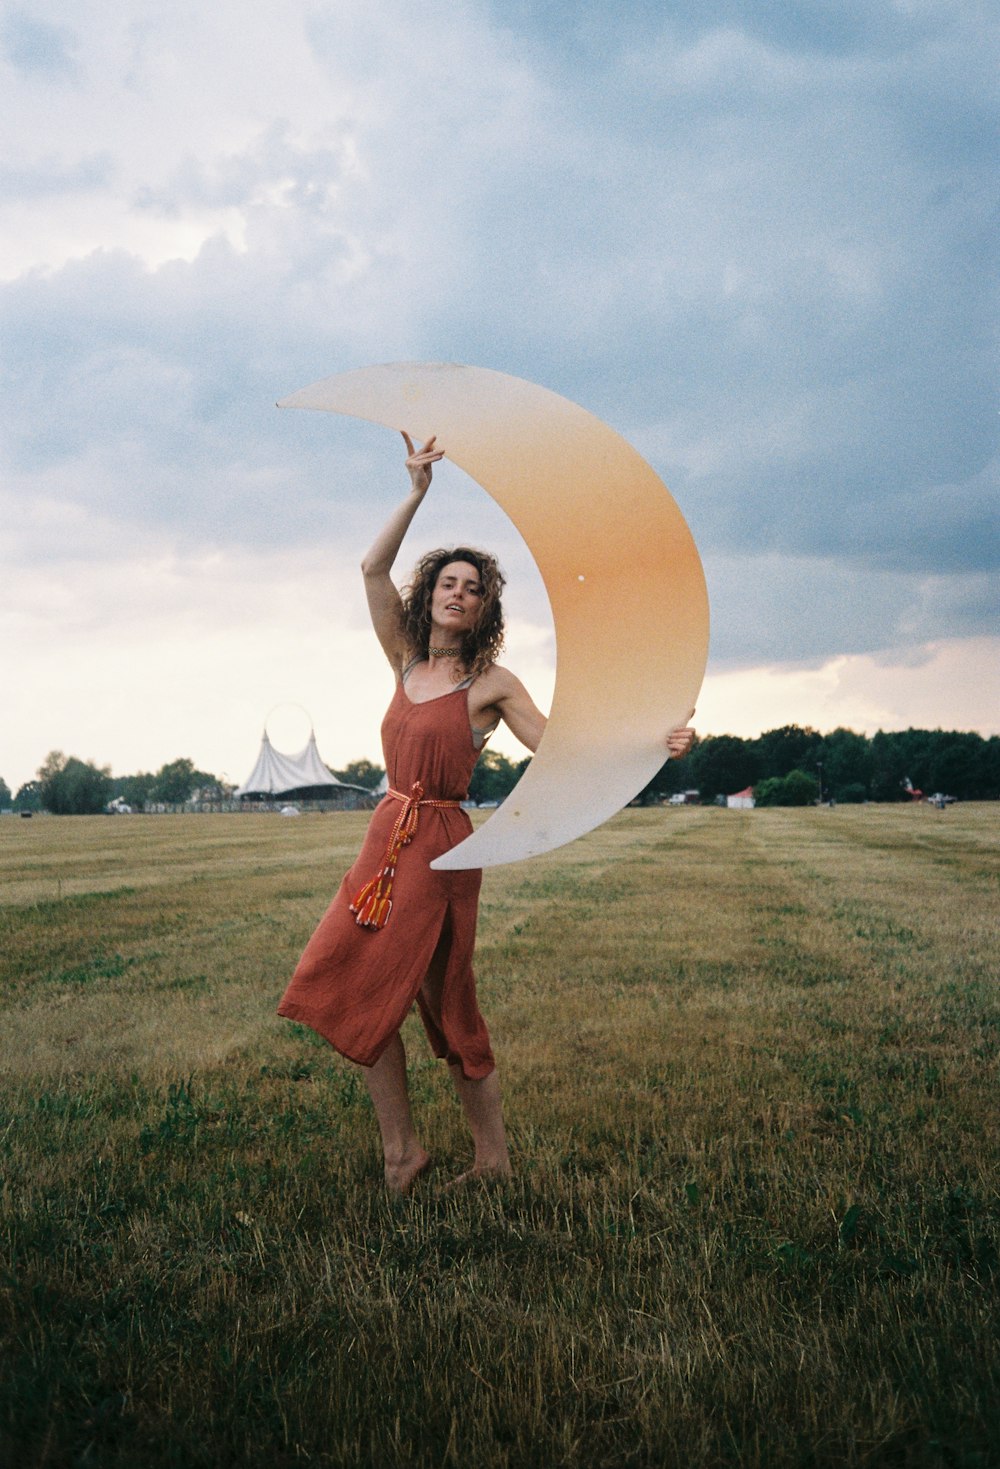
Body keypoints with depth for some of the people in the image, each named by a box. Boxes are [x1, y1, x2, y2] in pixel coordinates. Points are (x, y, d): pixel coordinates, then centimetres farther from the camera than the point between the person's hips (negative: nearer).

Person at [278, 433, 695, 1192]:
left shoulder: (492, 682, -3)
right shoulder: (407, 662, 10)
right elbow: (374, 568, 5)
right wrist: (419, 491, 2)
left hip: (439, 844, -5)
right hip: (389, 836, 6)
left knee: (372, 992, -4)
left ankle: (404, 1149, 12)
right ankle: (493, 1158, 16)